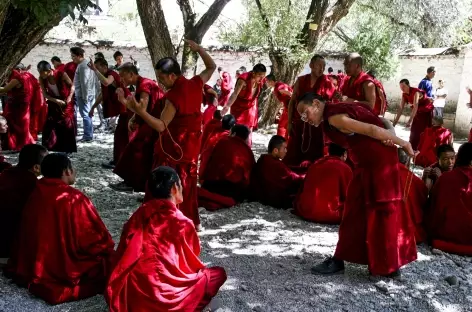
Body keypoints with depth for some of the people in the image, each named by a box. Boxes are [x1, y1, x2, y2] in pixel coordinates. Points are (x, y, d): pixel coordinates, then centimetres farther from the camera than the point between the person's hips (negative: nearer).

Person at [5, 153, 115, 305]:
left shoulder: (35, 194, -1)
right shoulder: (74, 199, -22)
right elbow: (97, 239, -16)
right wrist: (108, 248, 5)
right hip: (66, 272, -8)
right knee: (109, 257, 6)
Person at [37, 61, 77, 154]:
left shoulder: (61, 74, -23)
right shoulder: (41, 79, -15)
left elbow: (72, 85, -9)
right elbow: (45, 94, -10)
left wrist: (70, 97, -21)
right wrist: (57, 101, -24)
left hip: (65, 102, -2)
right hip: (53, 103, 3)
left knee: (67, 125, -2)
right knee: (50, 125, -3)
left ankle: (68, 148, 10)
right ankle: (48, 148, 7)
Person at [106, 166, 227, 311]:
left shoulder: (139, 215, 4)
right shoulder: (182, 223, -10)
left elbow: (122, 256, 11)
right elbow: (190, 264, 5)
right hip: (161, 298, -6)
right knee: (218, 273, 9)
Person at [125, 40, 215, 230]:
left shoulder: (174, 95, -24)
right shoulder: (195, 84, -3)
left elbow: (161, 126, -29)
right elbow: (211, 67, 16)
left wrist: (140, 111, -39)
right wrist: (198, 49, 14)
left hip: (173, 147, -8)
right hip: (192, 145, 8)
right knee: (187, 183, 18)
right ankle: (191, 221, 27)